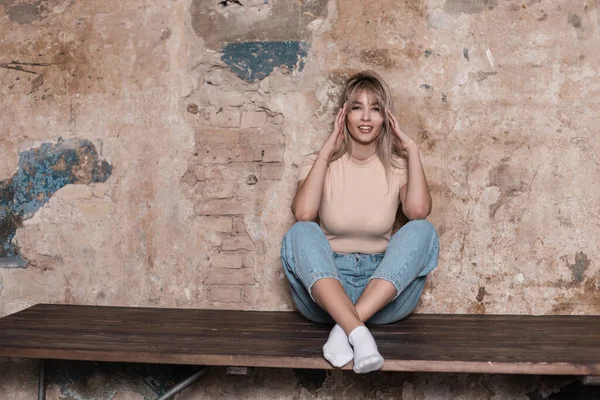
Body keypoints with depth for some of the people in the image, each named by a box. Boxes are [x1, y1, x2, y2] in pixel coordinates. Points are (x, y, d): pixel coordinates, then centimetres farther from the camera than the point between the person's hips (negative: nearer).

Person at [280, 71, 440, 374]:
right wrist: (326, 151, -13)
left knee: (422, 230, -24)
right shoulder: (319, 164, 3)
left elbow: (418, 211, -19)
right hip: (324, 285, -1)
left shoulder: (397, 166, 5)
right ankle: (359, 333, -43)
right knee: (300, 233, -28)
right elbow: (303, 213, -19)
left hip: (384, 289, 1)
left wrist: (412, 150, -10)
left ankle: (344, 327, -33)